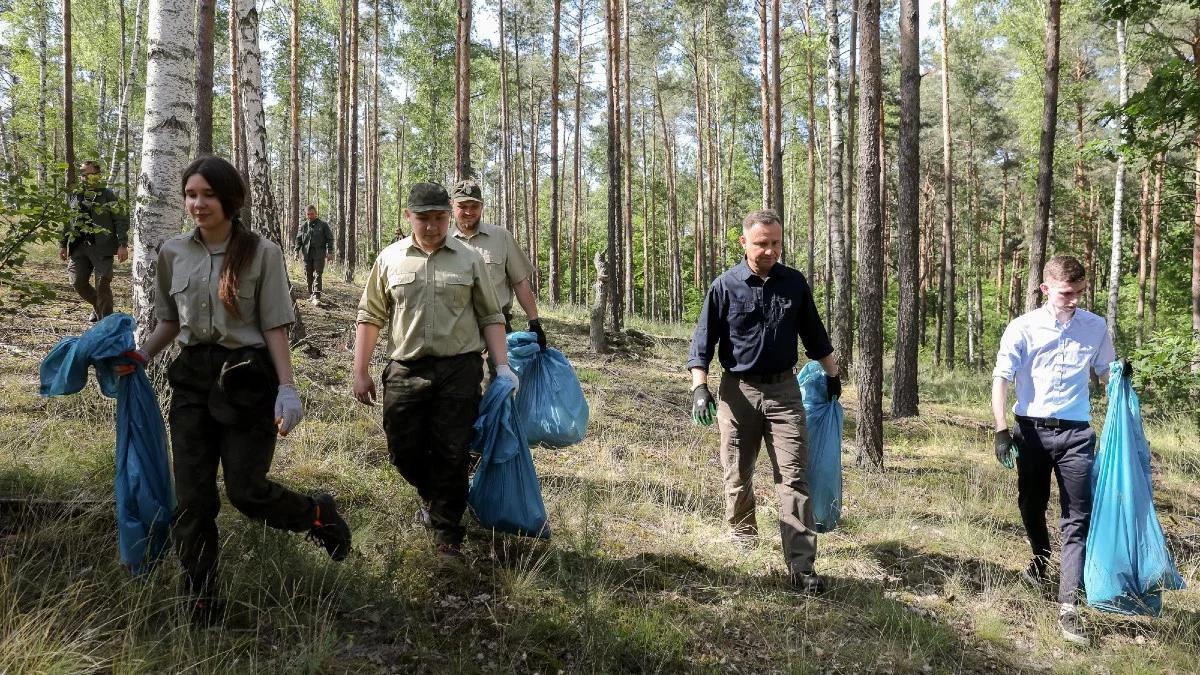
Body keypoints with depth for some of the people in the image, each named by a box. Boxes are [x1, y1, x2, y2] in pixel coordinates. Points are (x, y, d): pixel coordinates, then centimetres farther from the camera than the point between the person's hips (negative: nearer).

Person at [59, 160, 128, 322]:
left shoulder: (107, 196, -1)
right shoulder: (75, 196, 13)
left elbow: (122, 220, -5)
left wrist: (123, 245, -13)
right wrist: (63, 244, 17)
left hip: (101, 248, -5)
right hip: (79, 248, 5)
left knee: (102, 285, -6)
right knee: (78, 282, 3)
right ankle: (98, 306, 28)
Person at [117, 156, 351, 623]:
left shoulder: (261, 253, -5)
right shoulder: (173, 253, 6)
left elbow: (274, 326, -5)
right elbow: (170, 321, 17)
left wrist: (287, 387, -12)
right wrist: (141, 356, 1)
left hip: (248, 378, -4)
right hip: (192, 378, 4)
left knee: (246, 491, -4)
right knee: (192, 497, 3)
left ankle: (319, 514, 26)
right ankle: (201, 602, 16)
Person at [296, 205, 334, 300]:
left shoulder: (323, 225, 3)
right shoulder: (303, 225, 11)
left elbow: (330, 238, 3)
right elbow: (298, 239, 17)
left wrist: (330, 252, -4)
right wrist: (297, 250, 6)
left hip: (319, 253, -3)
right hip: (306, 253, 4)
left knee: (318, 275, -9)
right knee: (308, 275, 6)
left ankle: (316, 296, -13)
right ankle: (311, 294, 17)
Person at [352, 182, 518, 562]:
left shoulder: (469, 260, 5)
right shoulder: (390, 259, 5)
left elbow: (490, 317, 7)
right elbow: (370, 316, 8)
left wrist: (502, 366, -2)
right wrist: (360, 372, 5)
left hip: (459, 370, -1)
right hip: (406, 370, 1)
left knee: (451, 455, 1)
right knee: (404, 451, 7)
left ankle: (448, 536, 14)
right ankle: (432, 496, 38)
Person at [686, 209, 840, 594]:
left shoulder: (794, 283, 4)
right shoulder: (725, 286, -4)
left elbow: (814, 334, 17)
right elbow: (703, 342, -1)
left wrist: (832, 375, 23)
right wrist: (700, 388, -12)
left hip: (783, 390, 1)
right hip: (738, 390, -1)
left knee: (794, 477, -5)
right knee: (738, 475, 10)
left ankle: (802, 568, -6)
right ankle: (742, 535, 36)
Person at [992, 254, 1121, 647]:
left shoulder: (1096, 328, 2)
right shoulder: (1022, 328, -5)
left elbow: (1104, 374, 16)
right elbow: (1001, 379, -5)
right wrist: (1001, 430, -13)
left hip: (1076, 433, 0)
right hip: (1031, 430, 0)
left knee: (1078, 519, -6)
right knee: (1031, 508, 15)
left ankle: (1068, 607, -7)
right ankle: (1042, 566, 43)